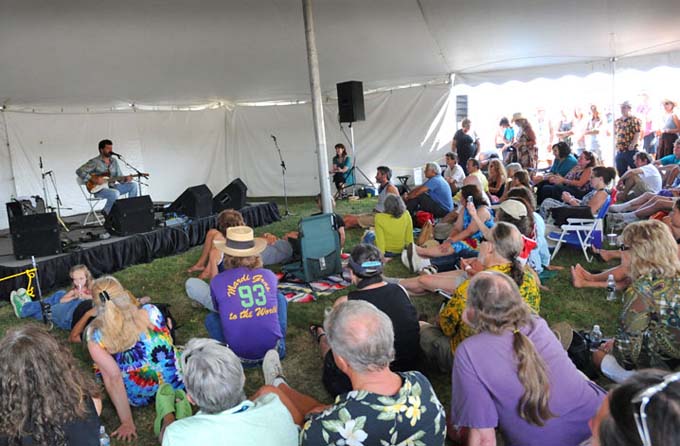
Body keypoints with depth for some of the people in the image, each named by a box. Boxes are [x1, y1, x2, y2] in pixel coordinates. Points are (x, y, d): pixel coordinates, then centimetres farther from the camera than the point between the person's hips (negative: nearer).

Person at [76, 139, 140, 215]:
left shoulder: (114, 162, 11)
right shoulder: (95, 162, -8)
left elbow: (119, 177, 10)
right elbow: (79, 171, -14)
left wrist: (125, 178, -13)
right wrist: (93, 179, -22)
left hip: (112, 187, 7)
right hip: (99, 189, -6)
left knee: (134, 185, -7)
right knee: (115, 193, -37)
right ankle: (106, 212, -10)